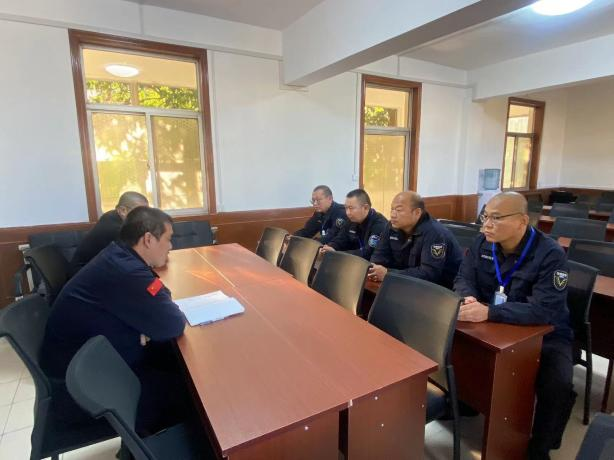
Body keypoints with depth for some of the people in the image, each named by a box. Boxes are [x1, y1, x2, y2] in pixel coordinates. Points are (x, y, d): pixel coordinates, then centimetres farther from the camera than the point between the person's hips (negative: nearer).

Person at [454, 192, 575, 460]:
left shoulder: (551, 255, -22)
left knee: (557, 386, -27)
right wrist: (468, 298, -28)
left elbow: (543, 311, -31)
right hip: (494, 326, 5)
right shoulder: (483, 243, -5)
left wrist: (488, 312, -42)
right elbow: (464, 278, -4)